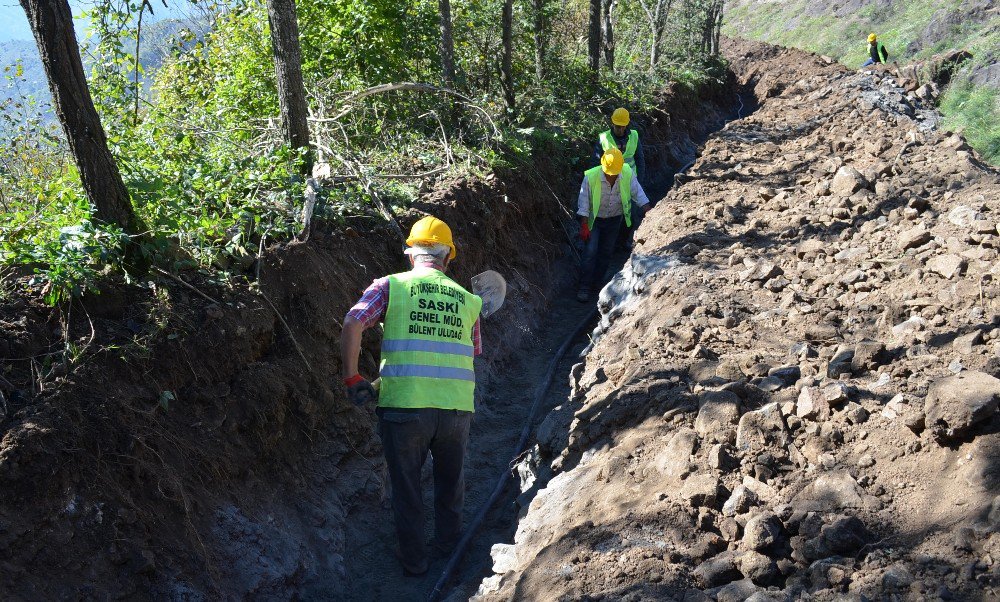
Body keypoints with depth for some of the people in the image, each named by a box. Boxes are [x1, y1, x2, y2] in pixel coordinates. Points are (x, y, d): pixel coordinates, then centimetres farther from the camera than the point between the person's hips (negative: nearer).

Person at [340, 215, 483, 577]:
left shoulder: (390, 286, 2)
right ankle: (448, 541, 46)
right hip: (457, 408, 3)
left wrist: (351, 377, -3)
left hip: (403, 407, -2)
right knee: (450, 479, 27)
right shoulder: (468, 300, 11)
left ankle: (413, 558, 33)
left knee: (406, 487, 19)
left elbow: (352, 325, -11)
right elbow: (473, 356, 15)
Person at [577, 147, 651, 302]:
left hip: (614, 220, 3)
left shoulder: (627, 174, -20)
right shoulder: (591, 176, -27)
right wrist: (584, 226, -19)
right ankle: (584, 287, -1)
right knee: (590, 252, -11)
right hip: (594, 219, -3)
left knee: (606, 253, 11)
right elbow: (584, 202, -20)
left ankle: (597, 285, 25)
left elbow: (638, 194, -10)